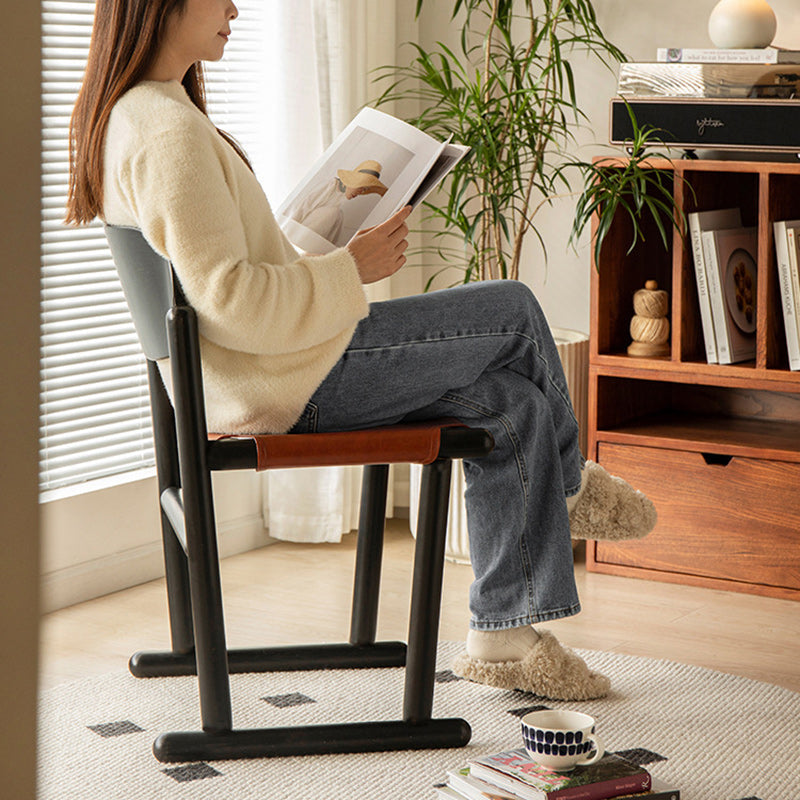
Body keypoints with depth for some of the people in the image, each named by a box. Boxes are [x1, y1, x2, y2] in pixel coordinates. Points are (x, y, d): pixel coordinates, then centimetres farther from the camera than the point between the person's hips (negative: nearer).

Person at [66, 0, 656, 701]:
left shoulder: (127, 116, 13)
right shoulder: (169, 130, -22)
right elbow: (227, 297, -26)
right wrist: (349, 268, -16)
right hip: (287, 382, -10)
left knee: (515, 407, 6)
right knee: (515, 310, -1)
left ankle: (503, 635, 9)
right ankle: (568, 484, 25)